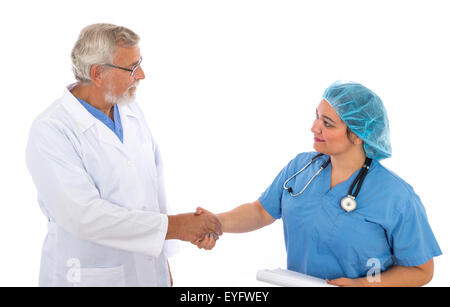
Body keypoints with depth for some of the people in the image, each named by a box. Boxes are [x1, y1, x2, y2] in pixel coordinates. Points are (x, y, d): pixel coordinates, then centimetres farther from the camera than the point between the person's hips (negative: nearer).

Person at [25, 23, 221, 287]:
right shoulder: (49, 130, -17)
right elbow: (83, 215, -25)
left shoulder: (132, 112, 5)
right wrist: (172, 227, -23)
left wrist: (163, 260, 8)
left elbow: (154, 185, 8)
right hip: (90, 277, -5)